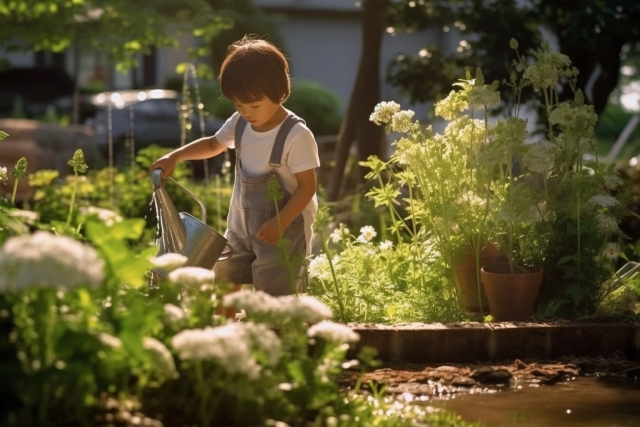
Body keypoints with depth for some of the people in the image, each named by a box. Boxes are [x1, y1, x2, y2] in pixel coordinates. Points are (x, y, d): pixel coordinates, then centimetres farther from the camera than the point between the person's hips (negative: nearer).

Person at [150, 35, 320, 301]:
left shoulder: (296, 135, -22)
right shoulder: (239, 124, -1)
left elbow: (307, 186, -19)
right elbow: (213, 144, 19)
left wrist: (280, 223, -26)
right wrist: (175, 157, 6)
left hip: (284, 227, -7)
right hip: (241, 224, 7)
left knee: (274, 294, -9)